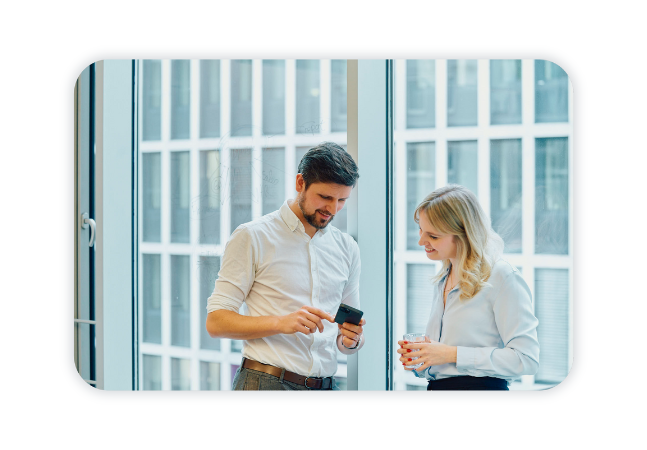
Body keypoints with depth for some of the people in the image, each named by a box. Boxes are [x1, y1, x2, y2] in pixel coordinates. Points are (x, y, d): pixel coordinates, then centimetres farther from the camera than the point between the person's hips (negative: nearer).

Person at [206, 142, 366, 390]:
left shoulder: (347, 248, 14)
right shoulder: (252, 237, -2)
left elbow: (349, 342, 20)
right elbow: (216, 322, -7)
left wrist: (351, 339, -4)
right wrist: (281, 323, -20)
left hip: (325, 387, 6)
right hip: (266, 382, -6)